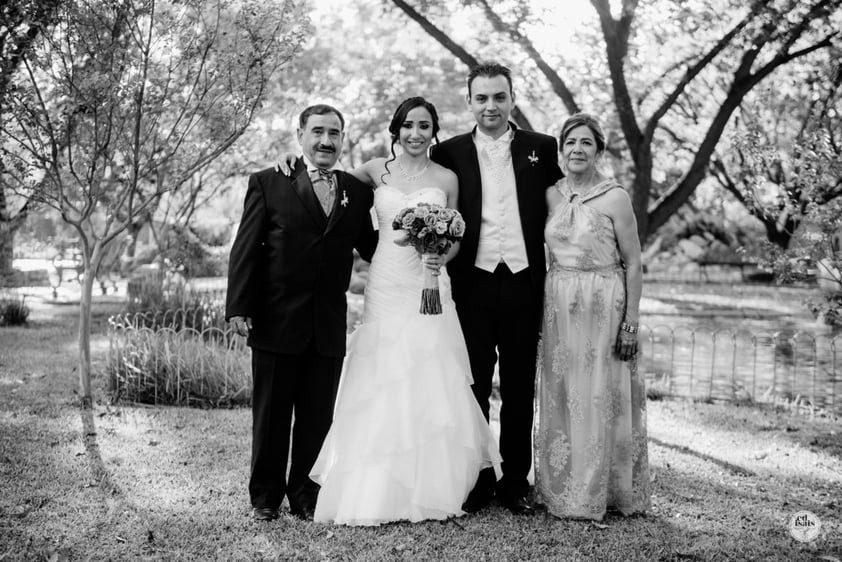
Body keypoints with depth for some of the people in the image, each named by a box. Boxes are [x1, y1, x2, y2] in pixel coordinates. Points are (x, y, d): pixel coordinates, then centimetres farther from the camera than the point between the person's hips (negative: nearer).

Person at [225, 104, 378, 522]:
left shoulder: (358, 192, 8)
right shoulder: (268, 184, -2)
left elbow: (370, 247, 12)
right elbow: (246, 250, -5)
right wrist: (239, 308, -12)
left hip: (330, 326, 3)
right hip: (277, 322, -2)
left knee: (317, 418, 11)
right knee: (271, 416, 10)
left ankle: (305, 495, 26)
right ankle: (265, 495, 27)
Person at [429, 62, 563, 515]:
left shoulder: (542, 148, 7)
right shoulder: (450, 153, 5)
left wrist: (552, 274, 2)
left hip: (523, 285, 1)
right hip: (472, 285, 0)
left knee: (519, 389, 9)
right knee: (473, 388, 5)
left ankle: (515, 482, 21)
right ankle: (476, 482, 18)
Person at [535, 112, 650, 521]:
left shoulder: (615, 198, -7)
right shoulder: (551, 195, 8)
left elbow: (633, 264, -6)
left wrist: (631, 322, -10)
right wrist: (544, 306, 8)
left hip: (603, 307, -5)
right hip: (558, 307, 5)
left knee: (600, 398, 1)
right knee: (560, 398, 9)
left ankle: (600, 493, 15)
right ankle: (563, 490, 21)